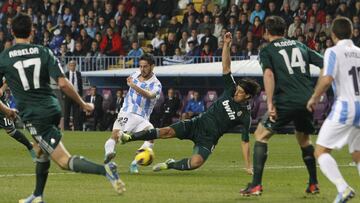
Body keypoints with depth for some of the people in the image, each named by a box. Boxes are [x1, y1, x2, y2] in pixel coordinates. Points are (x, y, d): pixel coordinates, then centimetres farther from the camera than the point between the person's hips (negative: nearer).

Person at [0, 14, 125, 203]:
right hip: (53, 109, 5)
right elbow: (63, 84, -5)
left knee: (64, 161, -7)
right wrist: (83, 104, 7)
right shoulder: (44, 52, 2)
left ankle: (104, 170, -30)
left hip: (33, 116, -5)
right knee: (42, 152, 29)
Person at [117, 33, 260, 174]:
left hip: (208, 138, -3)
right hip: (198, 123, 4)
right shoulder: (231, 91, 1)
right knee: (167, 132, -15)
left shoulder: (245, 115, -9)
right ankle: (129, 138, -10)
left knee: (196, 163, -29)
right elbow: (226, 67, -2)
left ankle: (171, 165, -1)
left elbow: (245, 140, -8)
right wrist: (226, 45, -13)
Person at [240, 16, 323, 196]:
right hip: (307, 100, 5)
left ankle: (256, 185, -2)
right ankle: (313, 184, 25)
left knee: (261, 134, 7)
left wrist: (270, 103, -18)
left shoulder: (267, 51, 5)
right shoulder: (301, 47, 19)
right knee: (303, 138, 27)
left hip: (286, 101, -5)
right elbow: (325, 65, 13)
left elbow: (269, 74, -12)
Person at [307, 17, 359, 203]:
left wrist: (314, 97, -3)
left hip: (345, 106, -6)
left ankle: (343, 188, -20)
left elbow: (327, 79, -18)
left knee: (321, 151, 0)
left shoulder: (333, 52, -5)